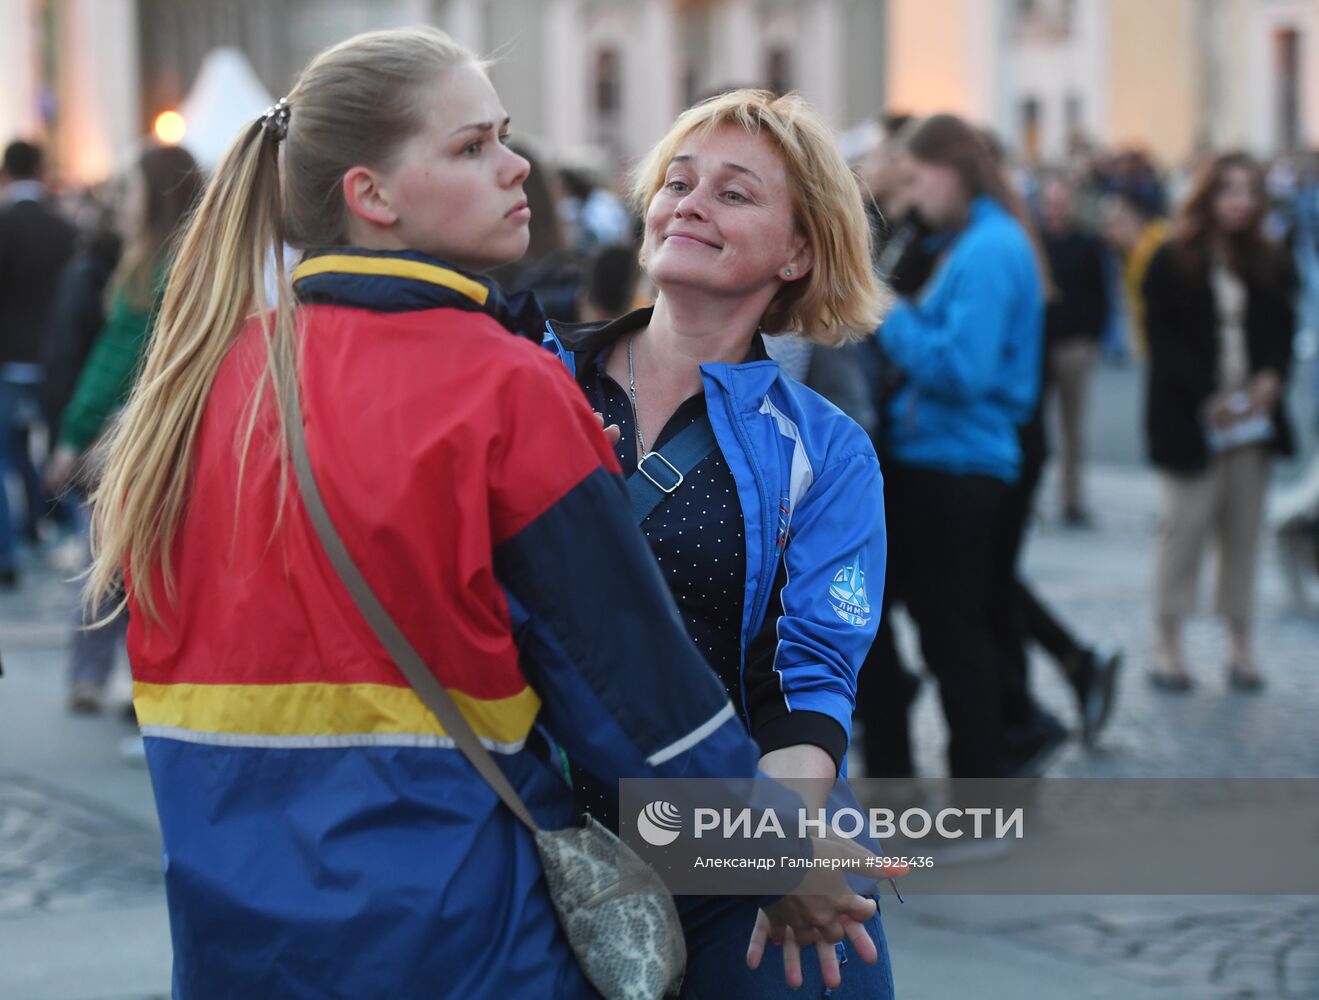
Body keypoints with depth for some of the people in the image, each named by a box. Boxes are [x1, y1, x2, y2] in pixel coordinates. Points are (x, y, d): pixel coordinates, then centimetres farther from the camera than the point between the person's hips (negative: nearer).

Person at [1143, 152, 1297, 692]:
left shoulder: (1271, 266, 9)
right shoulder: (1172, 263, -4)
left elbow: (1284, 332, 12)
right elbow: (1162, 340, -7)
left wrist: (1271, 378, -8)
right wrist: (1208, 396, -15)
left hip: (1252, 419, 4)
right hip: (1189, 419, -4)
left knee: (1244, 528, 6)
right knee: (1186, 524, -4)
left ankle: (1240, 644, 12)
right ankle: (1168, 643, 5)